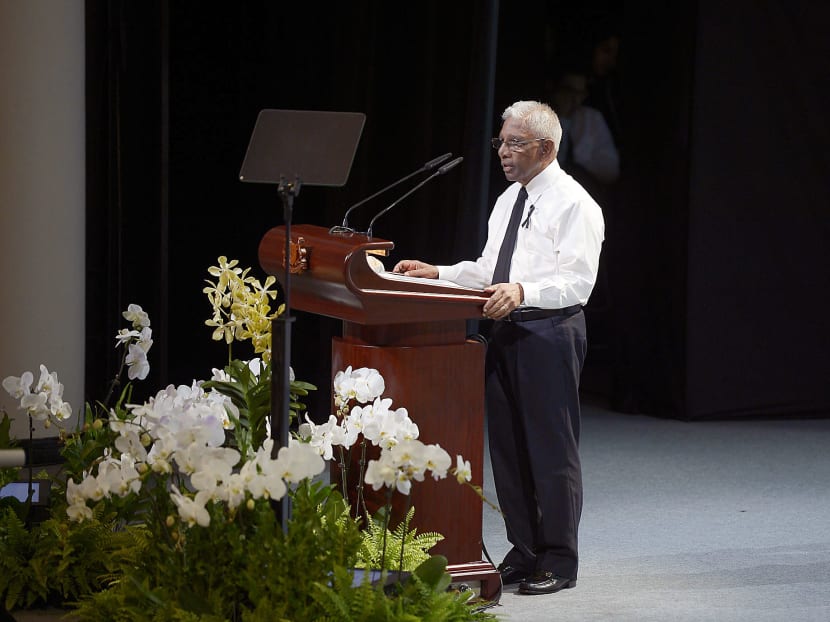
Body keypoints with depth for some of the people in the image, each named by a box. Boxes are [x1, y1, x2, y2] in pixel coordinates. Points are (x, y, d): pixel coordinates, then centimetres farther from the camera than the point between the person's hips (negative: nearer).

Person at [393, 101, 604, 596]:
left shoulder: (573, 204, -10)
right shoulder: (509, 200, 17)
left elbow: (577, 281, -18)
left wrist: (523, 291, -32)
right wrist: (437, 274, 8)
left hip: (550, 332, -9)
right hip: (507, 331, 9)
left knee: (552, 447, -4)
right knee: (508, 444, 11)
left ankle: (558, 562, 4)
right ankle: (524, 552, 21)